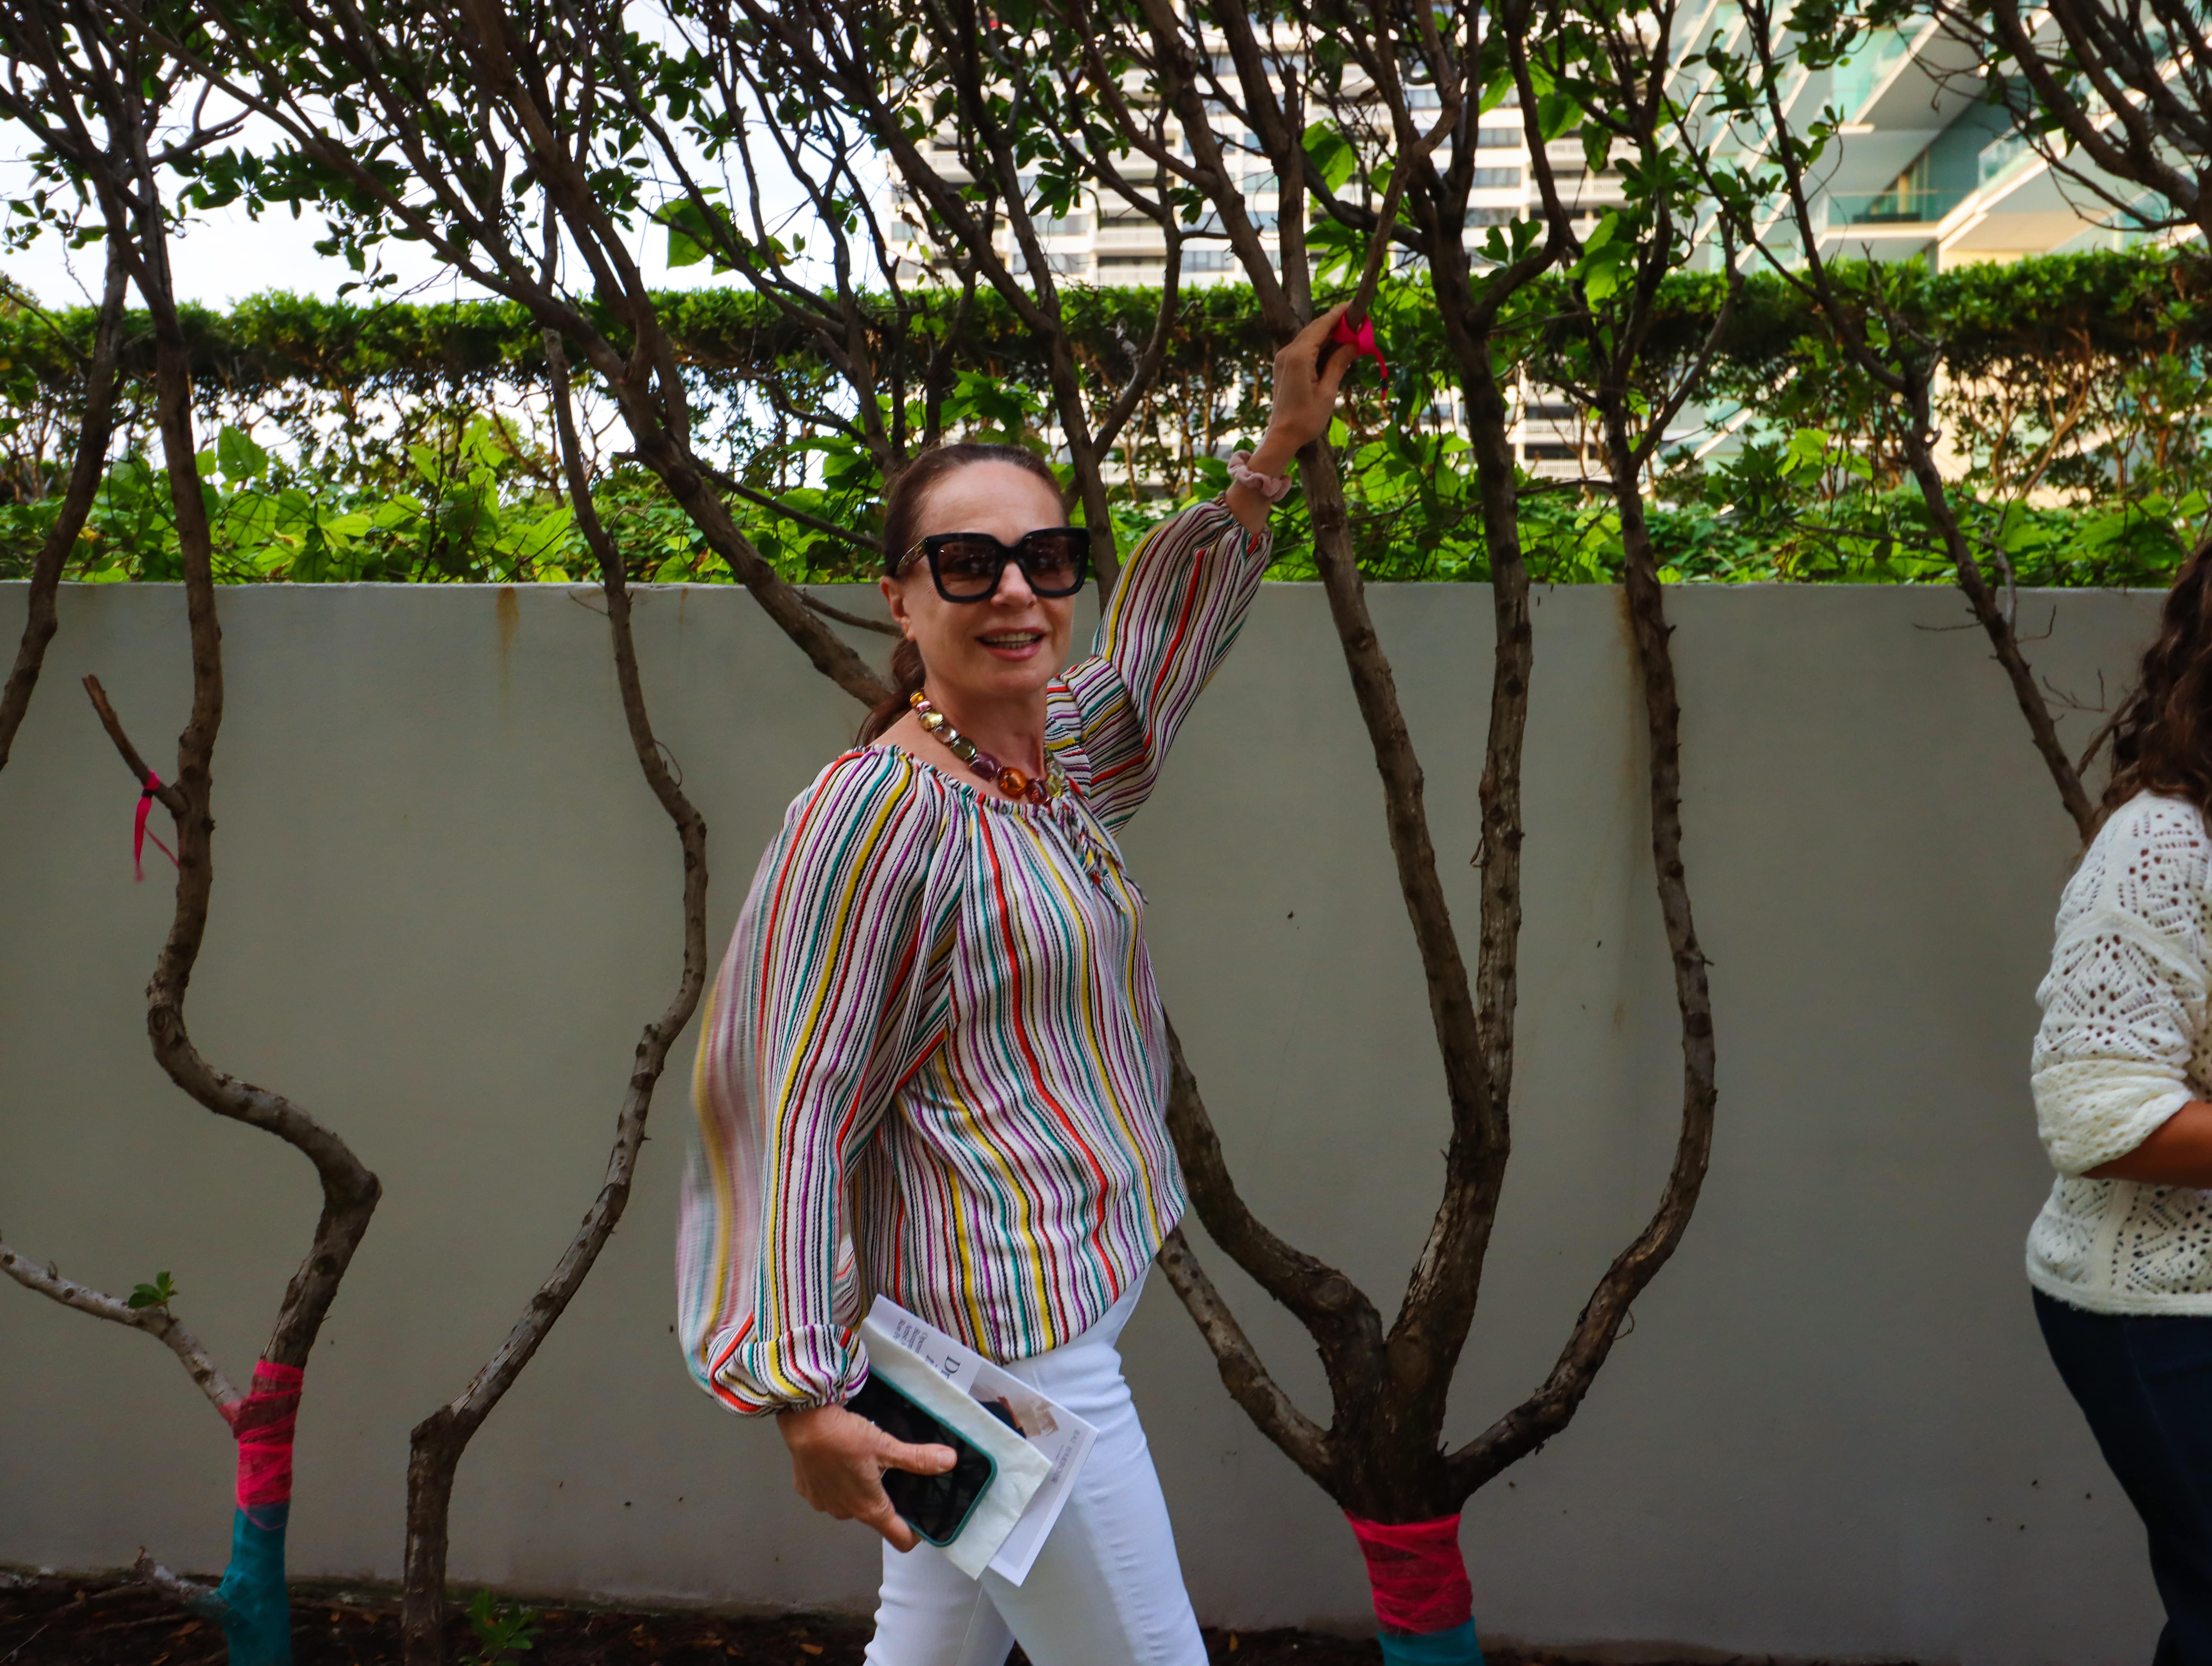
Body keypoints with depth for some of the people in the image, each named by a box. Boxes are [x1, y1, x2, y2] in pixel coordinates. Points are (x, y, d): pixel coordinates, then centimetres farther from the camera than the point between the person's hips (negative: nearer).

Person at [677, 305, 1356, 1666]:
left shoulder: (1057, 752, 6)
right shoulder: (881, 811, -20)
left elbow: (1160, 643, 28)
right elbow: (789, 1103, -21)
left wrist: (1277, 453, 29)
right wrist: (805, 1397, -23)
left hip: (1057, 1289, 9)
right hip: (1002, 1334, -9)